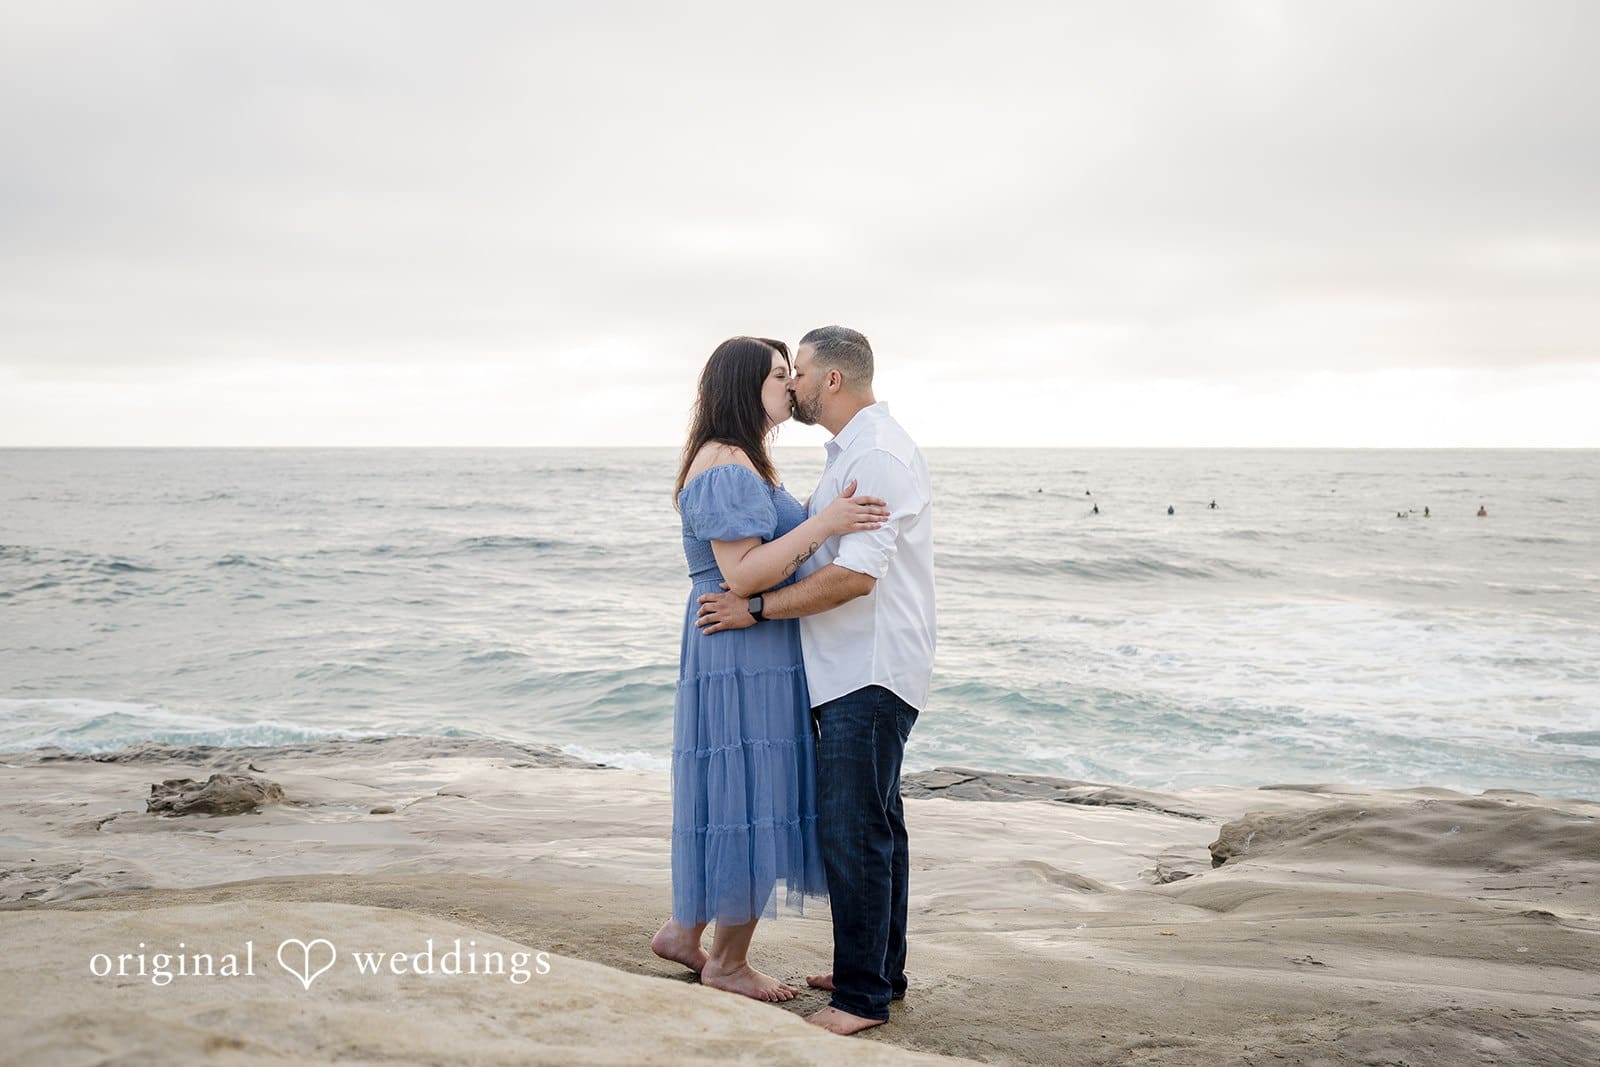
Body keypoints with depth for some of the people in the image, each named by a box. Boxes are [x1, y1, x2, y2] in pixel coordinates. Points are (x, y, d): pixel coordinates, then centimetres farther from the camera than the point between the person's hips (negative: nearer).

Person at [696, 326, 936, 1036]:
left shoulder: (877, 453, -17)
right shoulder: (853, 451, 18)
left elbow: (855, 576, -24)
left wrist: (755, 609, -17)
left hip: (872, 672, -11)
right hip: (857, 669, 11)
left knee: (851, 828, -9)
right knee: (874, 824, 16)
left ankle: (862, 995, -2)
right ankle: (880, 971, 26)